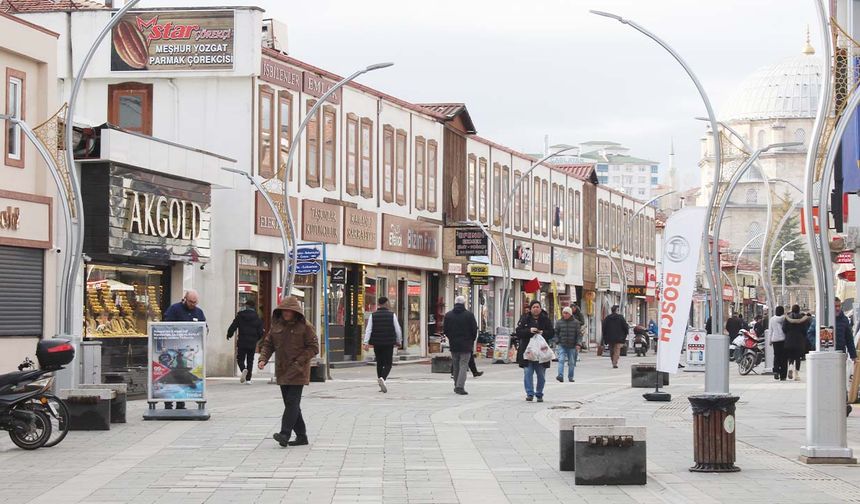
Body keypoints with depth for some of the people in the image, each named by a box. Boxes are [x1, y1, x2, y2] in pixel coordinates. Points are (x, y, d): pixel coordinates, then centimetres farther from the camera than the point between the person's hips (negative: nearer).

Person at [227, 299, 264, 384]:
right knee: (250, 360, 11)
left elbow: (233, 327, -4)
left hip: (242, 342, -2)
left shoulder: (240, 316, -3)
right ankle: (248, 379, 9)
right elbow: (260, 332, 2)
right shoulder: (257, 318, 2)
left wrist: (229, 335, 14)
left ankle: (244, 369, -25)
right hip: (252, 343, 2)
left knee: (240, 359, 6)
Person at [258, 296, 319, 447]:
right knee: (290, 404, 9)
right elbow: (268, 344, 13)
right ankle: (301, 436, 17)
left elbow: (313, 347, -7)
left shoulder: (304, 327, -6)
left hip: (298, 372, -6)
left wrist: (299, 361, -16)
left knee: (292, 402, -13)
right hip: (282, 371, 6)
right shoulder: (276, 326, 9)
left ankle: (285, 434, -19)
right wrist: (263, 359, -5)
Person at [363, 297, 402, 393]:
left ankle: (381, 385, 18)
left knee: (379, 363, 15)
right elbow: (398, 329, 0)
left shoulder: (373, 316, 1)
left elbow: (368, 330, -5)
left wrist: (366, 343, -7)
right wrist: (399, 341, 13)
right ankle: (382, 378, -27)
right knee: (388, 364, 0)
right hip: (389, 344, -2)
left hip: (377, 343, 2)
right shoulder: (392, 315, -2)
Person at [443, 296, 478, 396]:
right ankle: (460, 386, -17)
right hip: (466, 345, -3)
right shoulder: (469, 315, -7)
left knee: (456, 366, 14)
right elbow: (474, 329, -5)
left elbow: (445, 329, 4)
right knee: (463, 365, -4)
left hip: (453, 345, 3)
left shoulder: (448, 315, 2)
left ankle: (457, 386, 19)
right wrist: (472, 340, 11)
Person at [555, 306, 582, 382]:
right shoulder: (559, 322, 4)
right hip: (562, 345, 0)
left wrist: (579, 344, -10)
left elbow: (579, 334, 0)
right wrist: (557, 341, -2)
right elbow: (556, 333, 12)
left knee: (572, 362, 7)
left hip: (572, 346, 0)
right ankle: (560, 376, -20)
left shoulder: (576, 322, 0)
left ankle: (570, 377, 18)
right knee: (561, 360, -14)